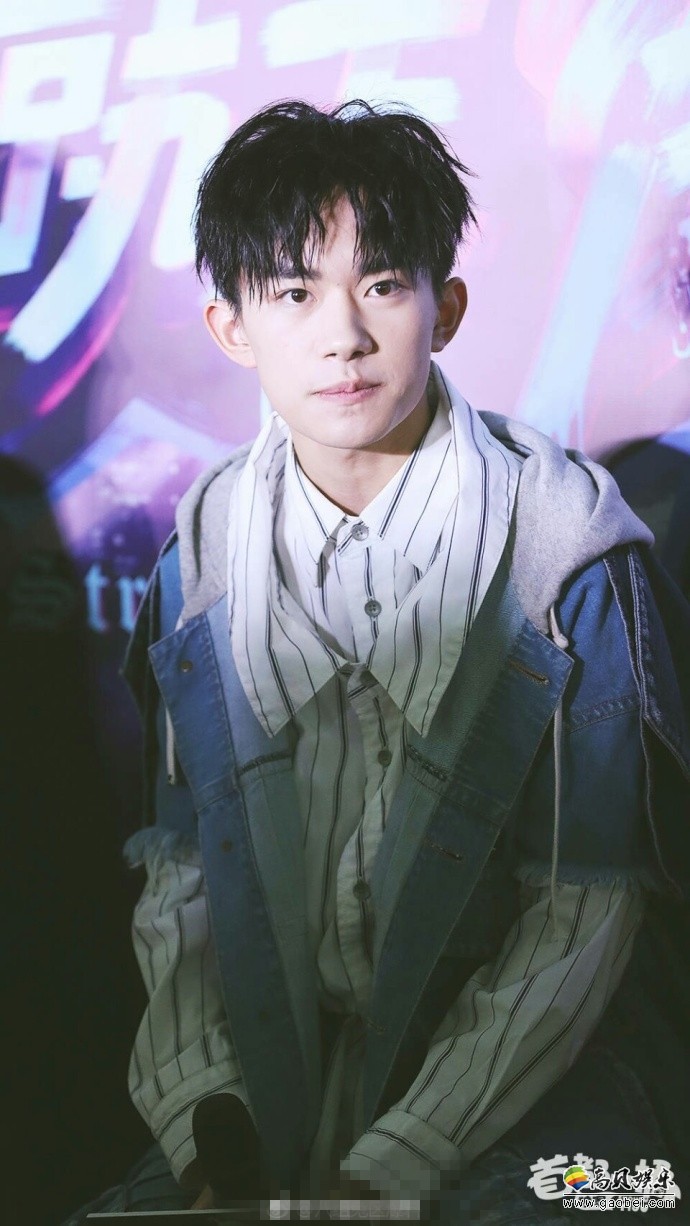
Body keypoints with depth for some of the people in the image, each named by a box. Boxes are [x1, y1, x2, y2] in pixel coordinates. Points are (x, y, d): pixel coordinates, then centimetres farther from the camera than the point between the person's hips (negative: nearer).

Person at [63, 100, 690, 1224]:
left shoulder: (569, 547, -11)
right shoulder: (202, 555, 0)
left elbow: (589, 903, -11)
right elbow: (180, 867, 3)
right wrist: (207, 1121, -8)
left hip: (520, 1073, -2)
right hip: (274, 1065, 3)